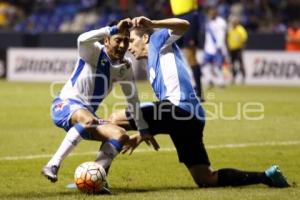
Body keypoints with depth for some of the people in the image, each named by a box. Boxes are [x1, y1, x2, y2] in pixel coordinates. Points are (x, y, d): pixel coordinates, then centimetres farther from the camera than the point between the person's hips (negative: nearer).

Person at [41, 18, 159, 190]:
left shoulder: (125, 68, 5)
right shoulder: (94, 52, -11)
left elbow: (133, 99, 16)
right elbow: (83, 40, -36)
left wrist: (144, 129, 16)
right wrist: (114, 29, -35)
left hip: (88, 115, 7)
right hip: (65, 105, -7)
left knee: (121, 136, -13)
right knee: (88, 120, -38)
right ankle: (53, 165, -37)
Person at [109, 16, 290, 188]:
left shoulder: (158, 41, 13)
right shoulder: (153, 67, 35)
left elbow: (184, 25, -8)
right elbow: (163, 111, 34)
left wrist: (152, 24, -19)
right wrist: (141, 136, 33)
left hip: (180, 107, -9)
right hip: (191, 117, 9)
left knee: (116, 118, -11)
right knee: (206, 179, 5)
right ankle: (266, 177, 4)